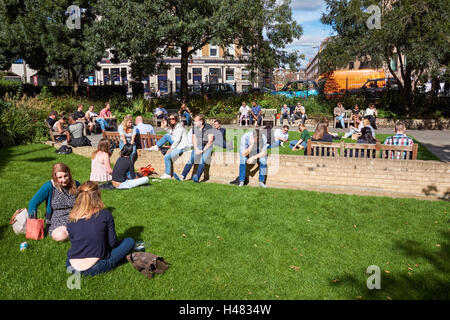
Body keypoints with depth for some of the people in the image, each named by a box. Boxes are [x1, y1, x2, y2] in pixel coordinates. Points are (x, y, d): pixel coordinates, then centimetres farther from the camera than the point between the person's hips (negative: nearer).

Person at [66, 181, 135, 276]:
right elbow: (112, 242, -3)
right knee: (129, 242, 10)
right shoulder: (105, 214, -9)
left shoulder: (72, 219, 1)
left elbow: (74, 243, 12)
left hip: (73, 266, 4)